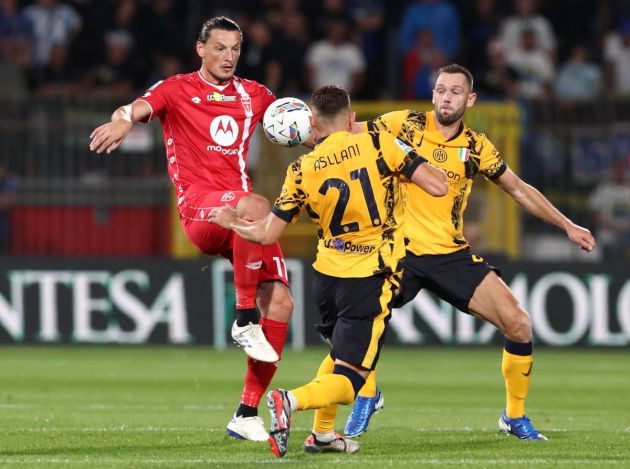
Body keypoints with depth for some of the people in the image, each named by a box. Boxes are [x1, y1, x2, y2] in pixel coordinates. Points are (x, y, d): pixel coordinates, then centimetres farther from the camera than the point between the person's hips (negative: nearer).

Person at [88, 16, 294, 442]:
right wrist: (123, 119, -40)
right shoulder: (177, 90, 4)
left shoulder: (253, 95, 18)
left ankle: (247, 414, -2)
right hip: (199, 207, -6)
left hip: (242, 211, 6)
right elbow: (141, 107, -15)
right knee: (255, 206, -39)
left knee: (280, 301, -8)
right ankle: (245, 321, -27)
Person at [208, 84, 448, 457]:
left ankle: (322, 433, 28)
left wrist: (231, 222, 19)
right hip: (370, 281, -4)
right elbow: (438, 186, -12)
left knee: (341, 353, 32)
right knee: (348, 380, -3)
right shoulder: (379, 145, -9)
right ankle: (292, 400, -31)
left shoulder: (302, 171, -2)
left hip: (327, 273, 4)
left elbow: (266, 234, 0)